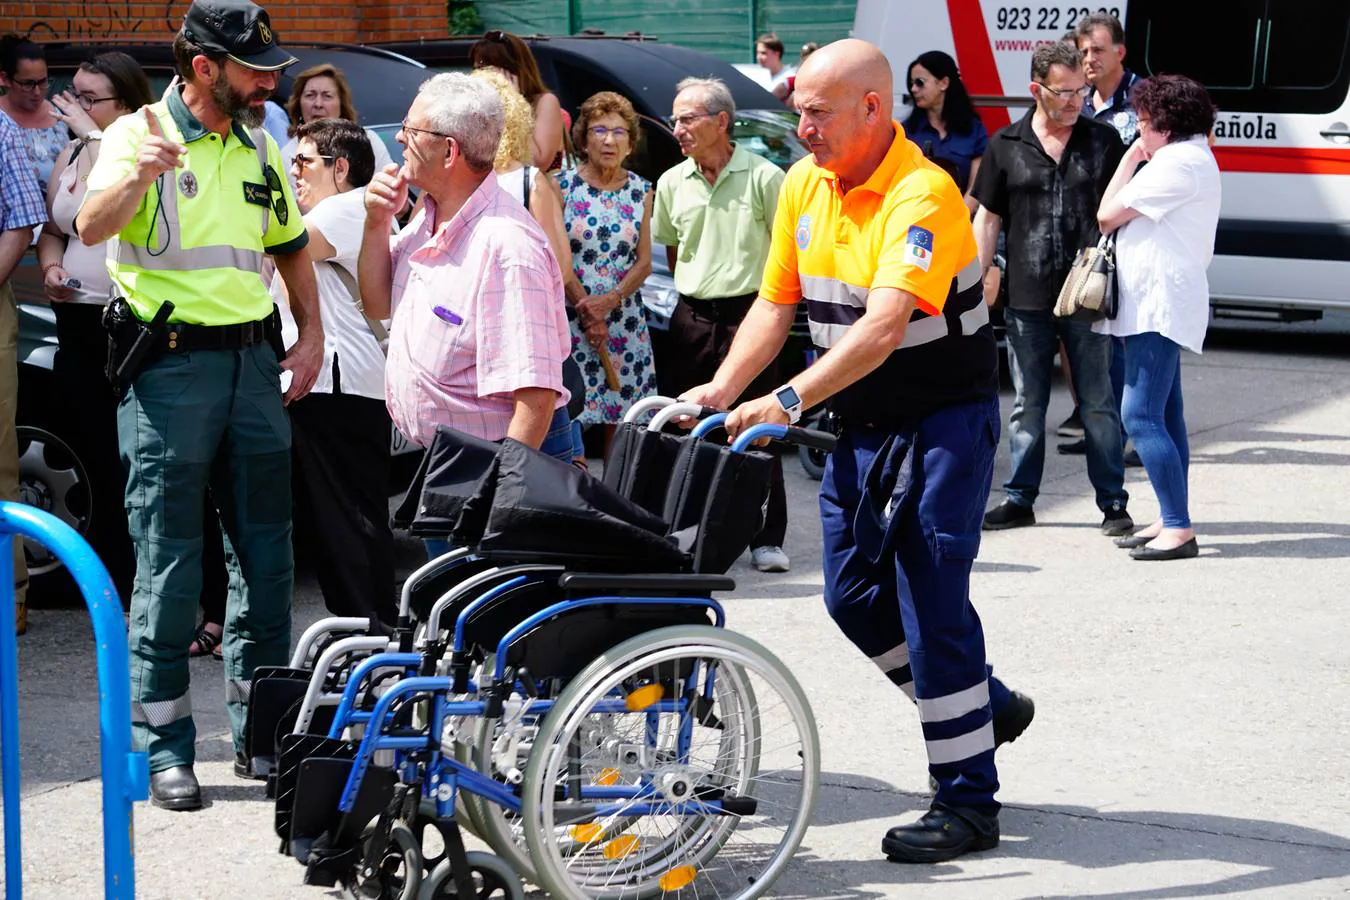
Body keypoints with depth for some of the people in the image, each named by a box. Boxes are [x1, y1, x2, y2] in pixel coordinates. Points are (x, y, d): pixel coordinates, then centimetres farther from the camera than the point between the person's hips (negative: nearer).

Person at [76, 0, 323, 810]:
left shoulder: (261, 149, 14)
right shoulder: (139, 133, -5)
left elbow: (292, 248, 25)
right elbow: (92, 228, -21)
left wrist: (312, 335, 11)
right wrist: (138, 175, -40)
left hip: (254, 360, 6)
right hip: (171, 366, -6)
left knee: (267, 554, 8)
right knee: (168, 565, -3)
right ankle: (166, 748, 4)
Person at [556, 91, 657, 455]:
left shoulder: (641, 189, 10)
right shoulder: (563, 185, 0)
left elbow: (644, 262, 7)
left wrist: (609, 302, -9)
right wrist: (586, 308, -11)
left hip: (625, 319, 3)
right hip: (570, 316, -3)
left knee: (622, 417, 1)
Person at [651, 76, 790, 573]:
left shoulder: (763, 177, -5)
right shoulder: (672, 182, 9)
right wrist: (697, 287, 14)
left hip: (748, 312, -4)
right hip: (691, 317, 4)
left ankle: (767, 538, 5)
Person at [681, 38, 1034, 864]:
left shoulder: (923, 194, -23)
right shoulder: (804, 185, 2)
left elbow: (884, 326, -34)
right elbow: (776, 303, 6)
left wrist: (790, 400, -41)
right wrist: (724, 389, -8)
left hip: (944, 419, -8)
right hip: (862, 423, 8)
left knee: (931, 604, -7)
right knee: (854, 595, 12)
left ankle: (969, 803, 4)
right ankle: (989, 706, 32)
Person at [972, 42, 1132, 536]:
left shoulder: (1104, 140, 4)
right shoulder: (1006, 146, 4)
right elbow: (987, 220, 8)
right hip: (1026, 299, 1)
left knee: (1098, 404, 4)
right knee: (1027, 406, 10)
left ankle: (1113, 503, 11)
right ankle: (1019, 498, 20)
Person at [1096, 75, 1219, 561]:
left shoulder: (1178, 163, -16)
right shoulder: (1193, 157, 19)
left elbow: (1108, 214, -15)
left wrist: (1131, 157, -5)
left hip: (1159, 303, -12)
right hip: (1159, 303, 12)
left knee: (1141, 415, -15)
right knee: (1164, 416, 13)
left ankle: (1179, 528, -16)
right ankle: (1171, 521, 17)